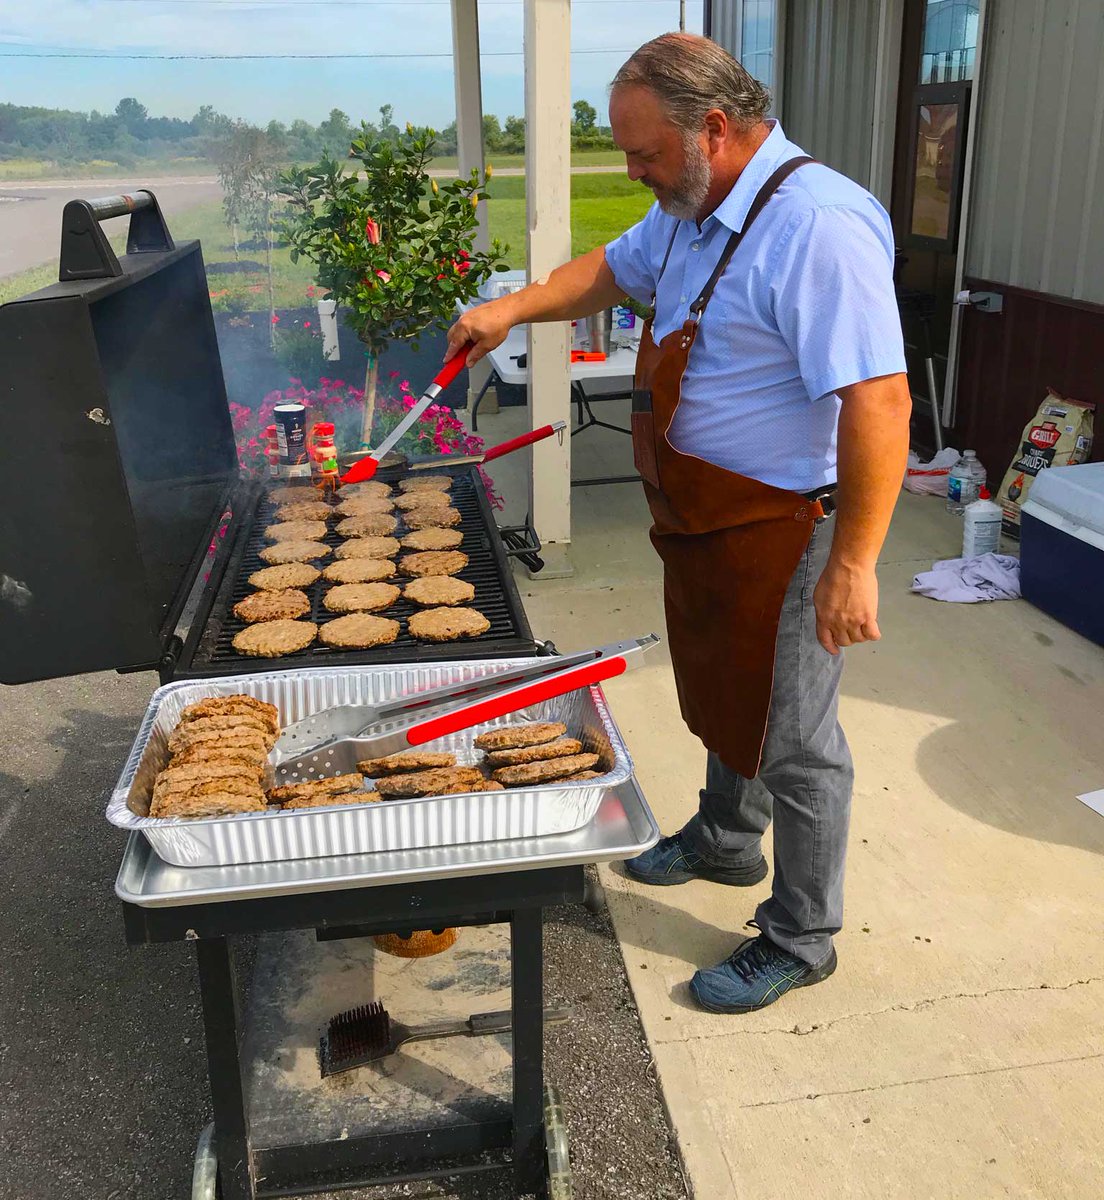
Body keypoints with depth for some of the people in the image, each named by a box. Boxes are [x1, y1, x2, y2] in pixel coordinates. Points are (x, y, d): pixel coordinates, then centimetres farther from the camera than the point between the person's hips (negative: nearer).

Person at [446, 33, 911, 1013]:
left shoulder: (818, 225, -26)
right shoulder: (694, 208, 5)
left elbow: (878, 401, -30)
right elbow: (615, 269, 23)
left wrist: (853, 565, -30)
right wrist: (514, 308, 8)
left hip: (782, 531, -9)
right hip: (703, 519, 9)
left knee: (791, 742, 6)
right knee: (723, 695, 26)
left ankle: (800, 941, 26)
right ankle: (725, 842, 51)